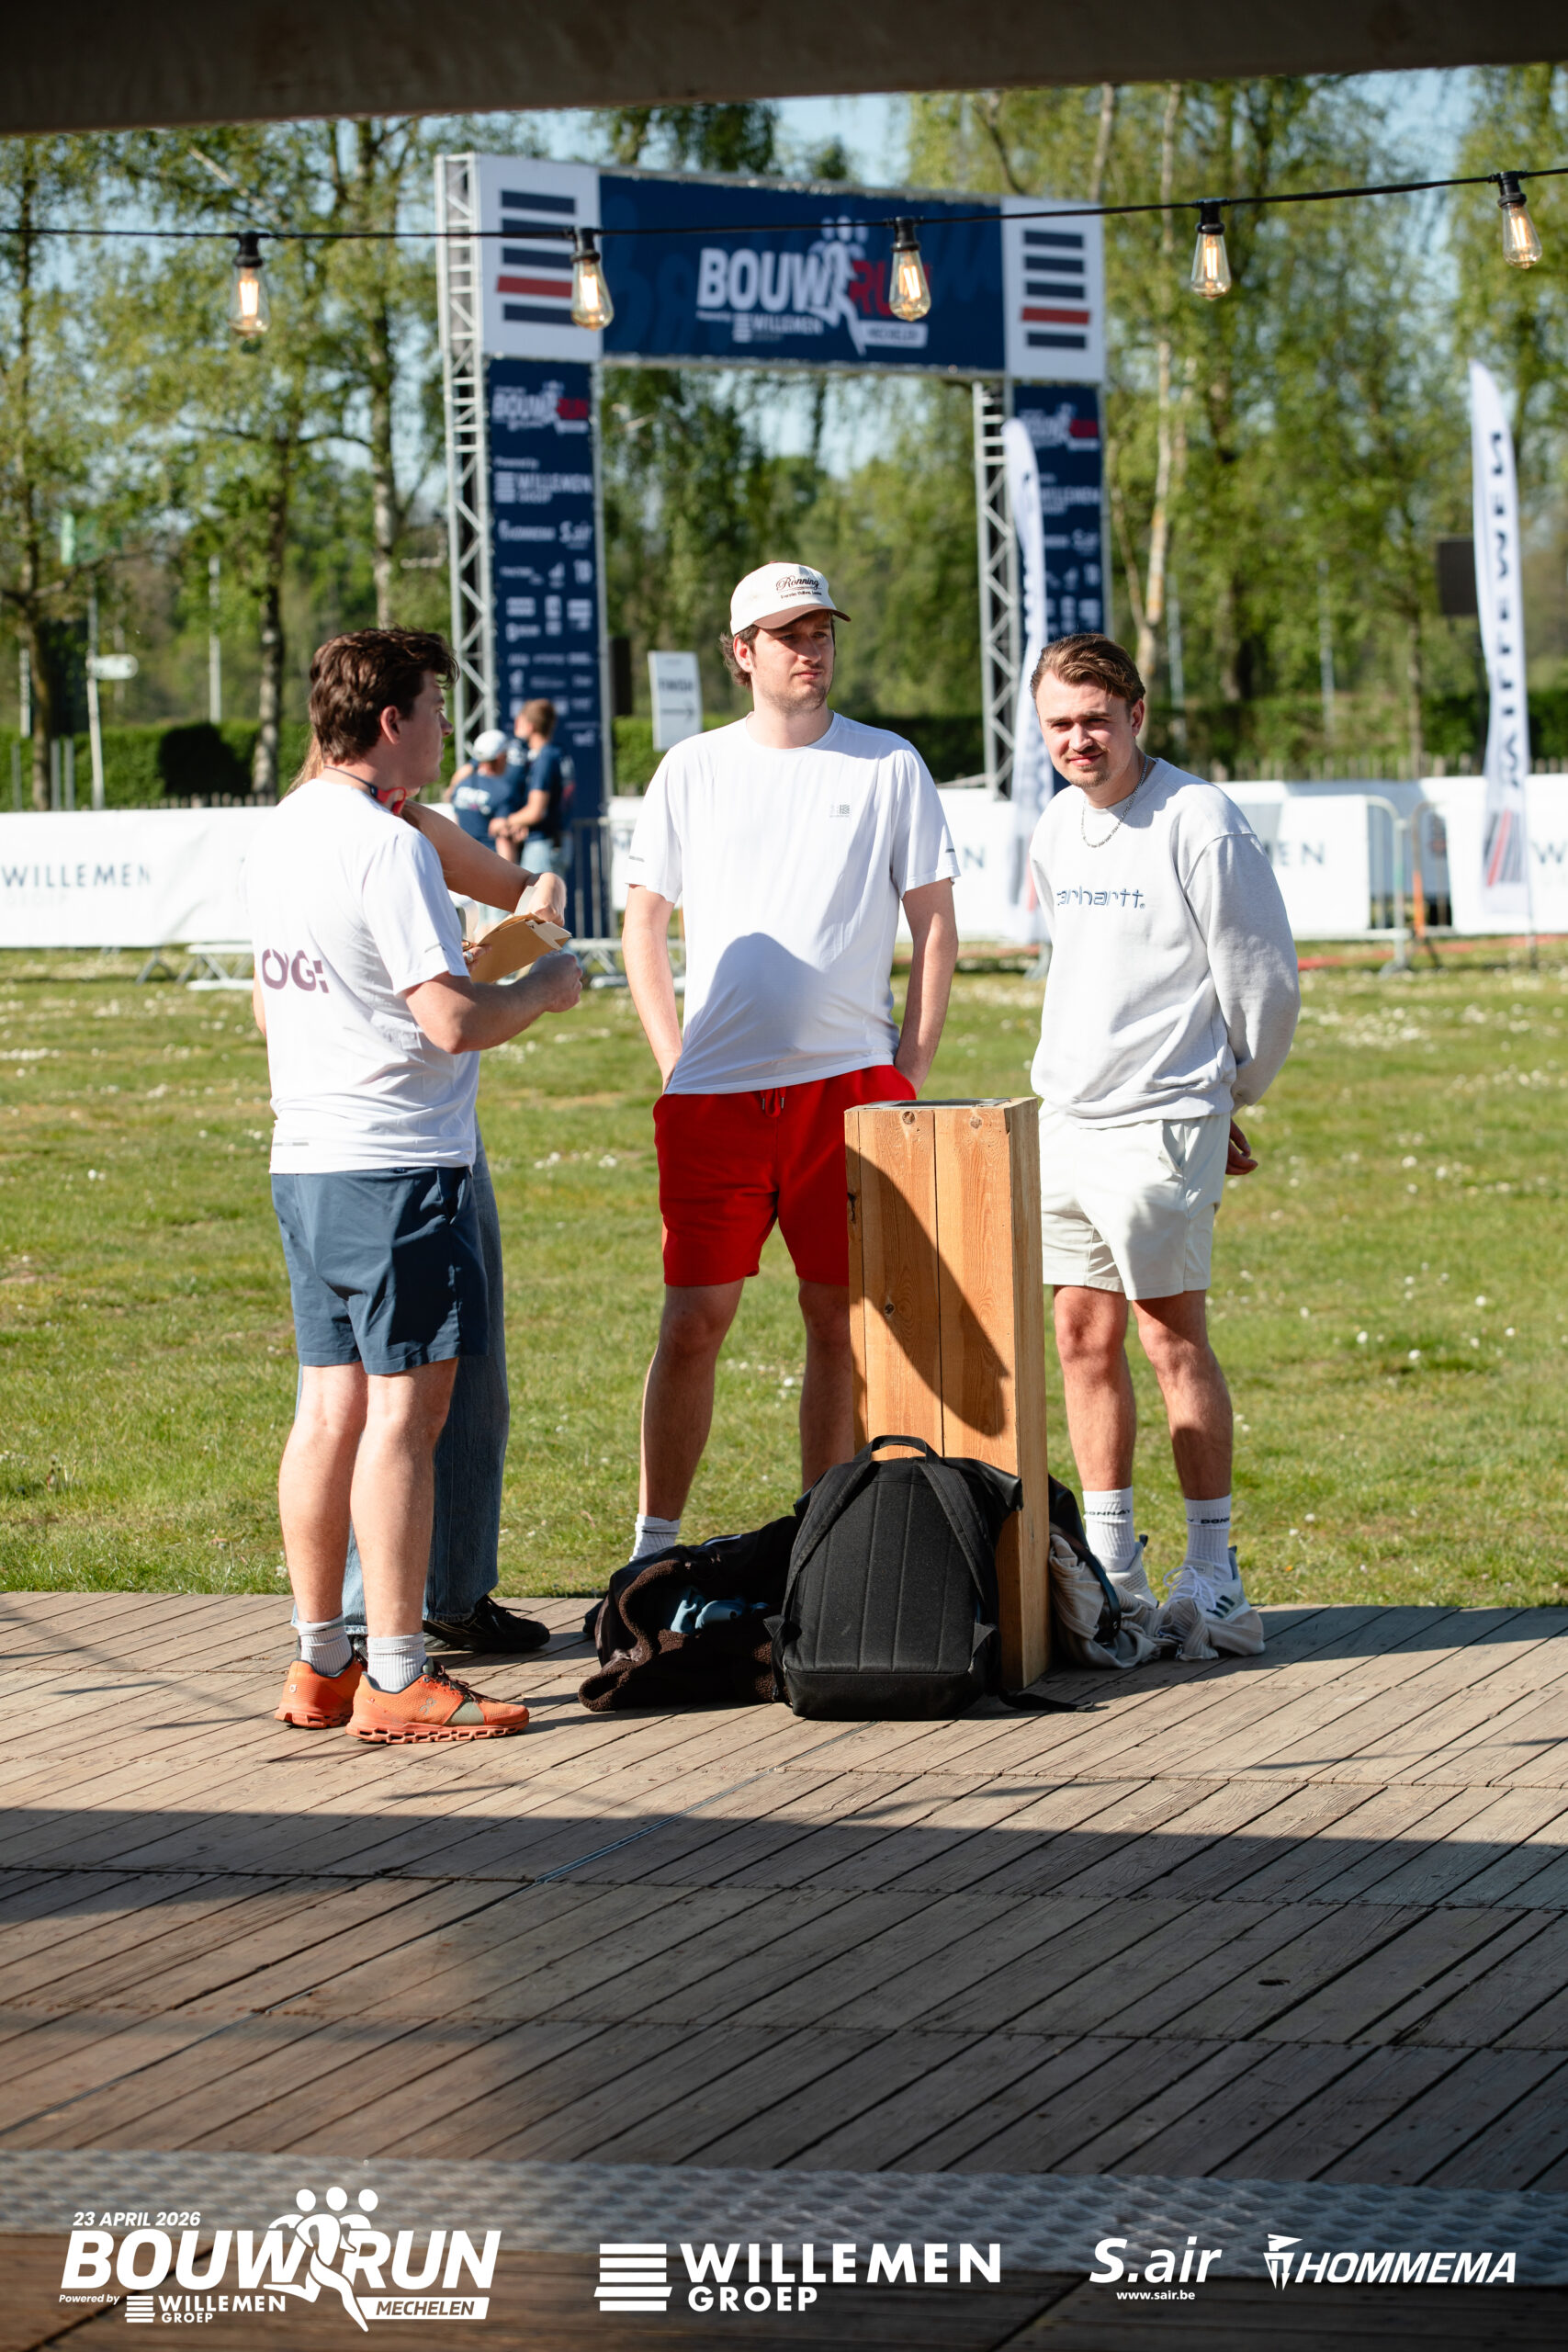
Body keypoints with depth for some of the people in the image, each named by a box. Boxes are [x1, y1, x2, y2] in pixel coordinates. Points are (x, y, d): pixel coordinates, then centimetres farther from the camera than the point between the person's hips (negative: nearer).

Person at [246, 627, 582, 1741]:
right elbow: (454, 1022, -21)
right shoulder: (388, 847, -16)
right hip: (399, 1163, -9)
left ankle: (322, 1663, 16)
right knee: (405, 1409, -6)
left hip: (306, 1160, 9)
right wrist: (544, 990, -4)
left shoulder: (279, 838, 12)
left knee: (331, 1405, 12)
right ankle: (397, 1678, -5)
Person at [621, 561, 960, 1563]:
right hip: (716, 1094, 0)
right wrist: (677, 1066, 4)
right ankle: (653, 1548, 2)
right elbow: (644, 924, 13)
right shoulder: (693, 770, 8)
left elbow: (936, 925, 6)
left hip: (849, 1085, 0)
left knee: (840, 1319, 4)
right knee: (694, 1319, -4)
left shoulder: (888, 765, 5)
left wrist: (909, 1076, 0)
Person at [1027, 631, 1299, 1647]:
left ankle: (1215, 1572, 2)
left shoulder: (1200, 822, -12)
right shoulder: (1055, 833, 11)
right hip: (1065, 1121, 7)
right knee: (1084, 1335, 7)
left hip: (1162, 1124, -7)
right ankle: (1111, 1566, 14)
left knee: (1173, 1334, -5)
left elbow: (1265, 979, -6)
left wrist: (1230, 1097, 6)